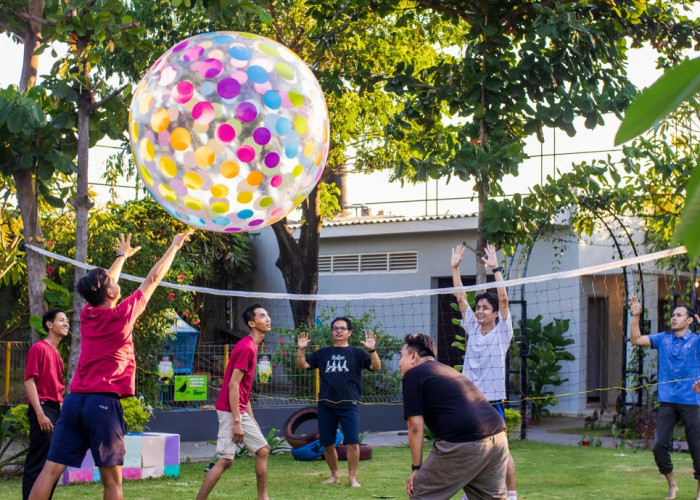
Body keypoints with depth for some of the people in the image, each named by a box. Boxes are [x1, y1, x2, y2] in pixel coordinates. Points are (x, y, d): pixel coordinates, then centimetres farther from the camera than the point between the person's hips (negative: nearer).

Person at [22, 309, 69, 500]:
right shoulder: (39, 348, -7)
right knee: (38, 462, -10)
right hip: (43, 407, -9)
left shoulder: (56, 354, 19)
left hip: (56, 410, 9)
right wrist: (40, 414, -19)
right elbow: (29, 381, -13)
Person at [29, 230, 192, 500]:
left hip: (74, 399, 5)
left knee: (51, 470, -2)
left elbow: (104, 284, 31)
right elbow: (153, 279, 6)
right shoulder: (122, 315, -4)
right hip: (104, 402, -5)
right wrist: (174, 247, 19)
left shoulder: (87, 314, 10)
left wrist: (122, 256, 48)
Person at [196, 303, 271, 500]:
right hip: (230, 411, -10)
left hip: (241, 411, 10)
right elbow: (233, 385, -20)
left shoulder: (251, 346, 15)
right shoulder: (246, 348, -16)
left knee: (263, 450, 13)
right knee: (225, 460, -11)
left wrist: (251, 417, 20)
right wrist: (237, 422, -22)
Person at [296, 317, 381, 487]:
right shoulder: (322, 354, 15)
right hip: (326, 405, 3)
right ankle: (334, 475, 24)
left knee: (352, 443, -10)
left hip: (349, 404, -3)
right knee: (327, 444, 8)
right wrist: (301, 350, -5)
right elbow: (302, 365, 11)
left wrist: (372, 350, -21)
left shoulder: (356, 353, 7)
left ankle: (352, 477, 1)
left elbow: (376, 367, -5)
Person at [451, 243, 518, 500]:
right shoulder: (472, 328, 10)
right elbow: (461, 298, 8)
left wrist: (495, 268, -18)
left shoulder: (502, 331, -1)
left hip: (492, 402, -5)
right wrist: (455, 267, 2)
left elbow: (503, 300, -13)